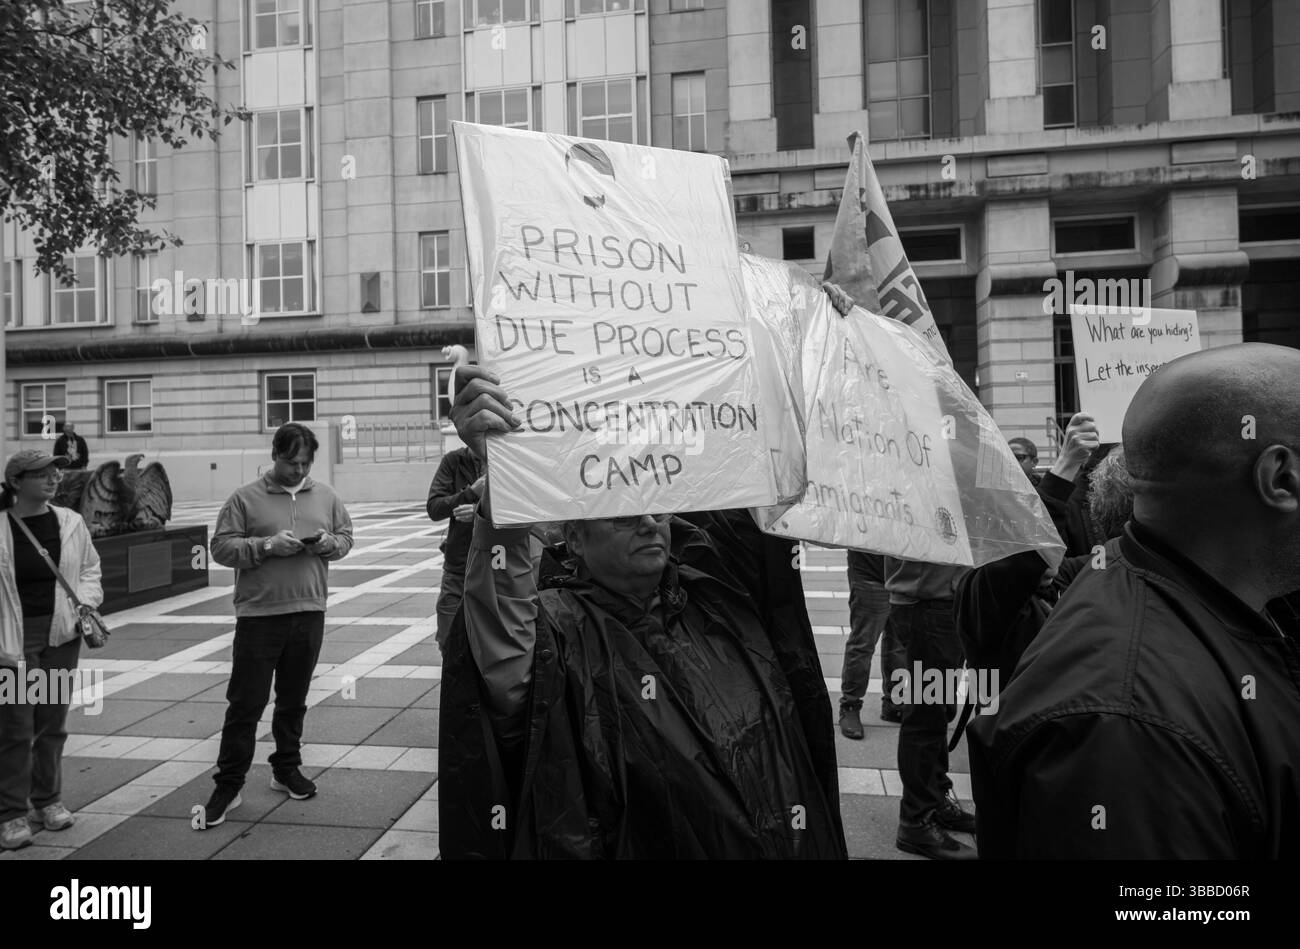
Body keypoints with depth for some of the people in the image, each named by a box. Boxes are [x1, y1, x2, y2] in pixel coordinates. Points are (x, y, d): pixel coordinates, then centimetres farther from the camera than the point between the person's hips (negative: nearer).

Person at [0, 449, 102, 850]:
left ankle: (48, 800, 28)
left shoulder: (71, 523, 3)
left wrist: (87, 601, -2)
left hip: (61, 634, 4)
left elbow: (89, 567, 16)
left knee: (53, 721, 13)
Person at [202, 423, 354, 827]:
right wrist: (267, 545, -19)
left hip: (309, 613, 3)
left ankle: (287, 768, 31)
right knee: (246, 701, 2)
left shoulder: (326, 497, 9)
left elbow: (346, 536, 15)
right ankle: (228, 785, 13)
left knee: (294, 699, 16)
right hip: (259, 614, -3)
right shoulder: (246, 498, -2)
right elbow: (221, 547, -5)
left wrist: (330, 543, -7)